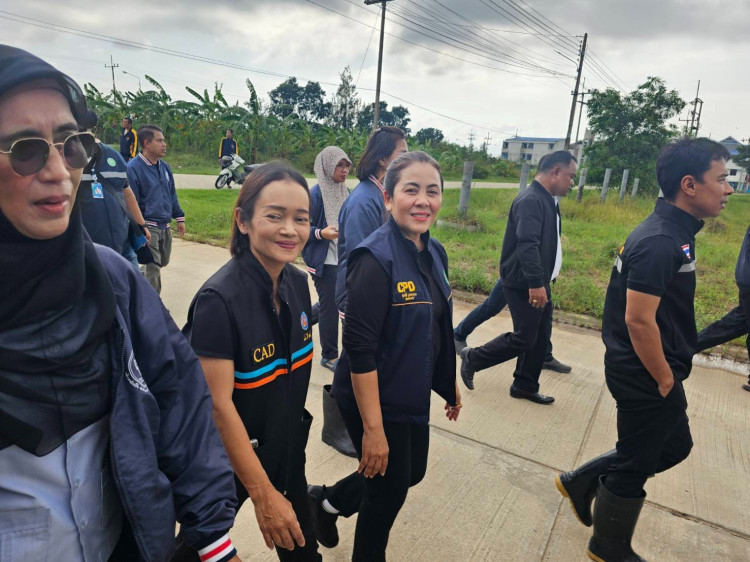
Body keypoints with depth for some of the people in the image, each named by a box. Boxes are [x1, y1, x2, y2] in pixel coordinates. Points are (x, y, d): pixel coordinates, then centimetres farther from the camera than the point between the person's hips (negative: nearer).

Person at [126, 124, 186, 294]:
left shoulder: (164, 167, 9)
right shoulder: (133, 168, -14)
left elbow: (172, 194, 17)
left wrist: (179, 218, 15)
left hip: (165, 226, 7)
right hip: (148, 227, -7)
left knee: (163, 262, 20)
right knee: (153, 270, -2)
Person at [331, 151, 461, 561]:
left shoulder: (434, 253, 1)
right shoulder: (376, 259, -24)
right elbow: (359, 348, -25)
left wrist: (451, 383, 17)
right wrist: (373, 428, -23)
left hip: (414, 397, 8)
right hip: (376, 401, -8)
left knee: (412, 473, 24)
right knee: (390, 491, 11)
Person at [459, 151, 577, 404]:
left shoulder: (547, 200, 13)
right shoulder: (531, 200, -20)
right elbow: (527, 244, -30)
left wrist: (542, 281, 20)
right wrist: (536, 283, -34)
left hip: (538, 283, 10)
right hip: (524, 285, -10)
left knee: (539, 338, 14)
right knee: (523, 339, -3)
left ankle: (525, 386, 27)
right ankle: (472, 358, 14)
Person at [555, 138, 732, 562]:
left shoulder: (672, 231, 6)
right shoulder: (661, 242, -25)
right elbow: (638, 320, -28)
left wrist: (668, 375, 17)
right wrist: (665, 381, -15)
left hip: (651, 371, 10)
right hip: (646, 378, -10)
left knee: (674, 446, 25)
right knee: (634, 464, 10)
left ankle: (581, 482, 35)